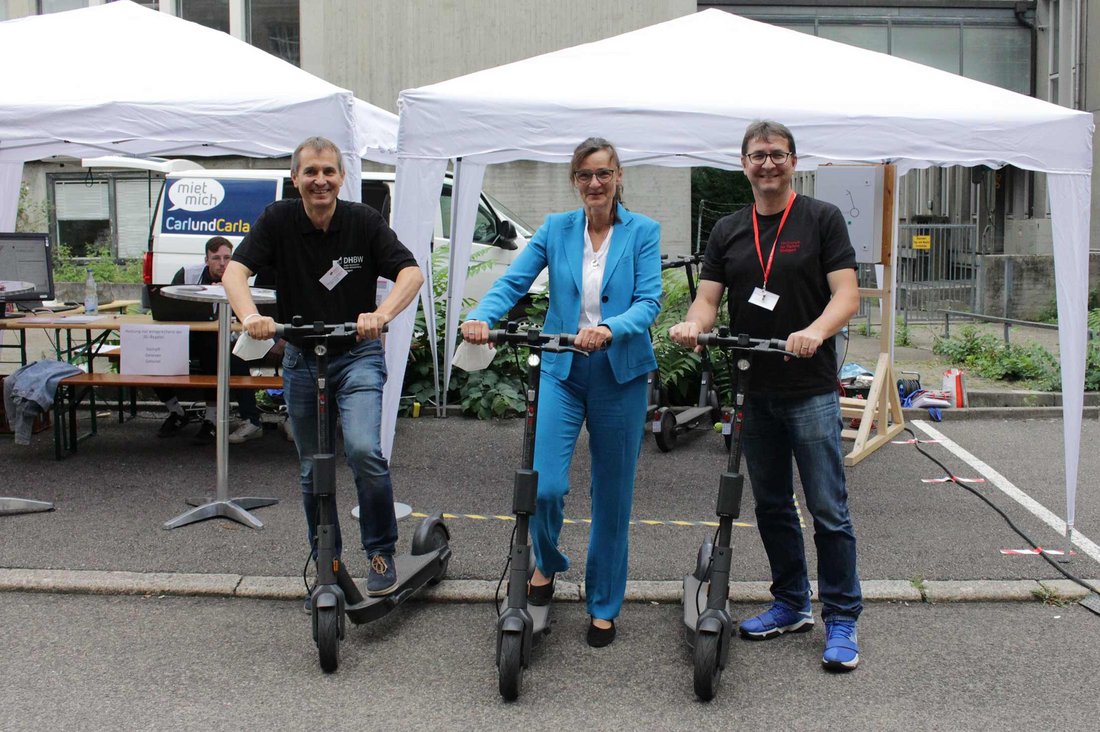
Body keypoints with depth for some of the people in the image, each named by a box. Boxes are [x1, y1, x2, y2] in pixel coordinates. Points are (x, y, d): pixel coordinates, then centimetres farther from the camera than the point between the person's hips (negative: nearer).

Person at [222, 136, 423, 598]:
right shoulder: (278, 220, -6)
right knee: (312, 469, 10)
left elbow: (411, 272, -17)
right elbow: (235, 270, -15)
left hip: (358, 356, -2)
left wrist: (381, 315, -37)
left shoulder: (364, 221, -9)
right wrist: (250, 316, -36)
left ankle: (381, 552, -1)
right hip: (301, 359, 2)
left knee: (364, 451, -21)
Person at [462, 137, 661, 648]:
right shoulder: (555, 229, 6)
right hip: (562, 371, 1)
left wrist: (609, 329, -30)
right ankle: (547, 563, 25)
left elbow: (649, 302, -10)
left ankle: (604, 606, 24)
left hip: (620, 374, -1)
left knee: (612, 494, 7)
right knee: (545, 486, -9)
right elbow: (514, 282, -5)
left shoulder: (643, 232, 0)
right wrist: (481, 317, -25)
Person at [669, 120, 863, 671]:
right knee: (771, 506, 14)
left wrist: (814, 332, -28)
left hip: (810, 389, -5)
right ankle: (791, 605, 27)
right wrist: (693, 324, -18)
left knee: (828, 510, -4)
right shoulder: (728, 231, 12)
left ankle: (841, 619, 7)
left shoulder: (822, 219, 0)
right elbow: (708, 298, 5)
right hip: (754, 390, 5)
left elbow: (847, 295, -8)